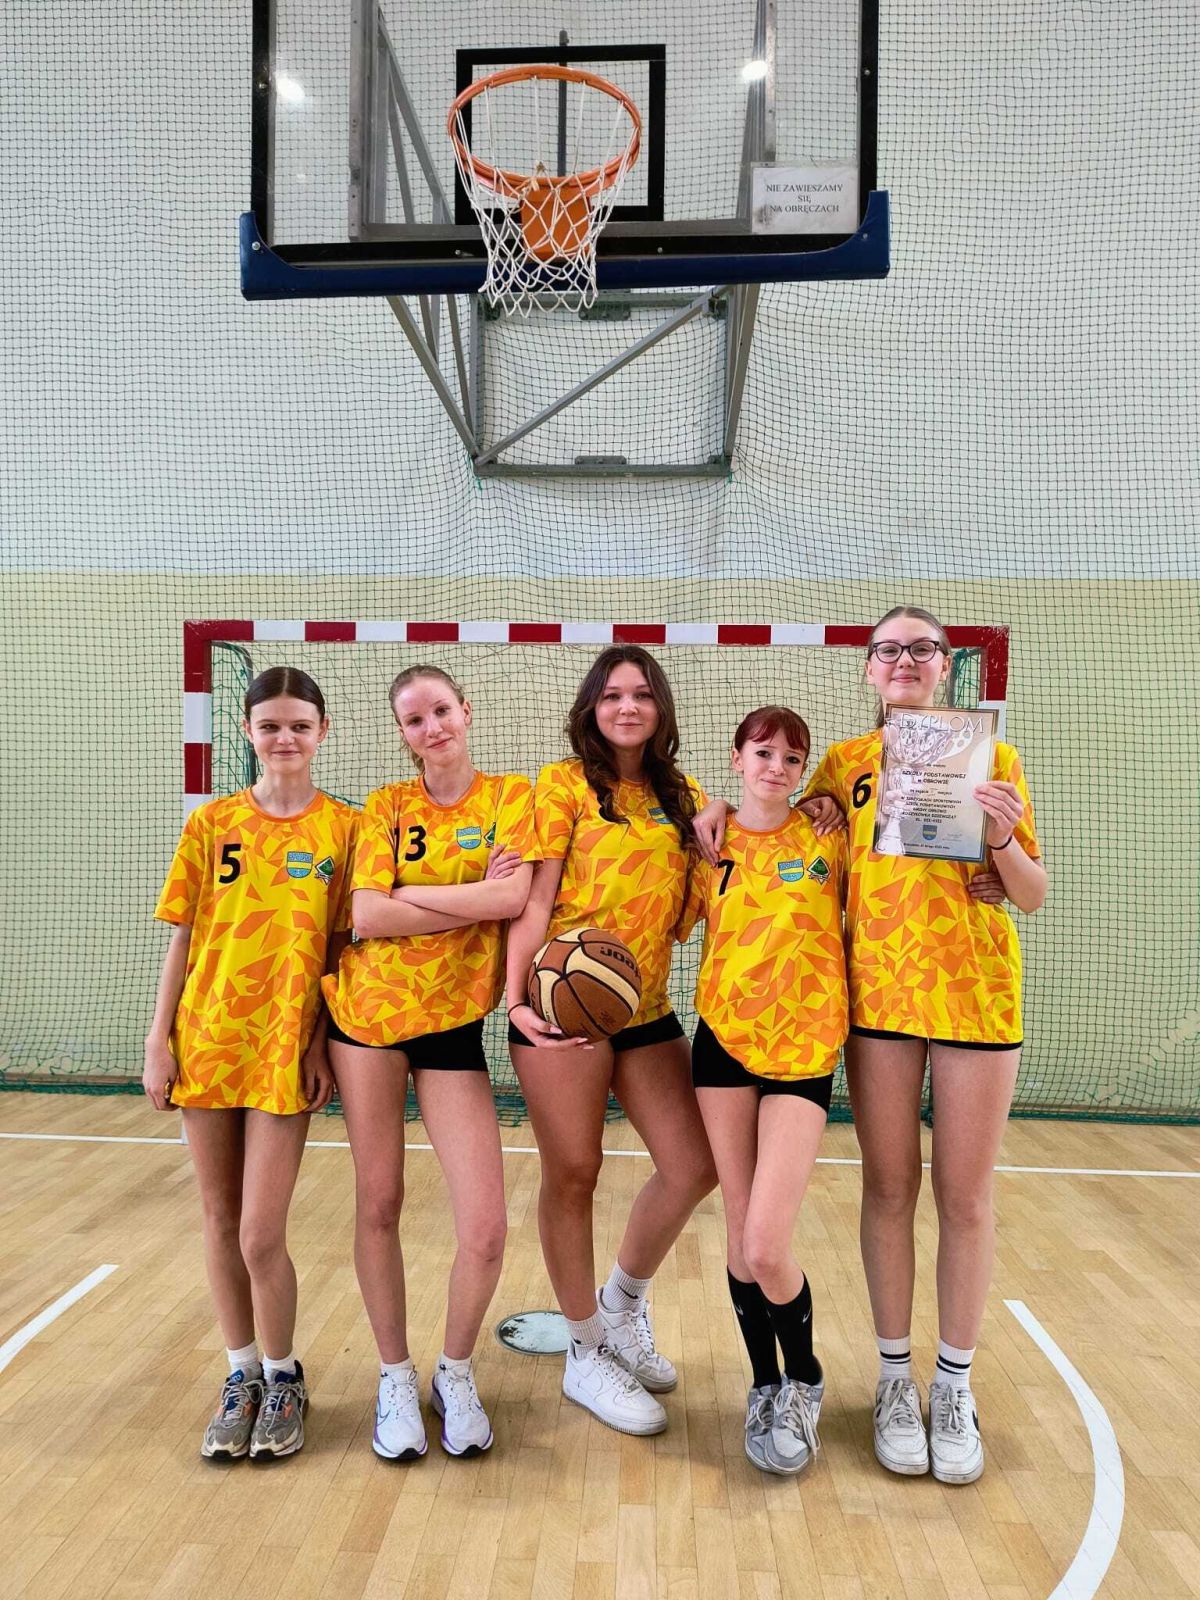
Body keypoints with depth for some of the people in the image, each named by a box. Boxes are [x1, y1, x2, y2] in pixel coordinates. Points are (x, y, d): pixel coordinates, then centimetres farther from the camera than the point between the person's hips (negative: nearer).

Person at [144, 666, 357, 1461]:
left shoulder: (343, 827, -3)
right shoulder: (213, 823, 3)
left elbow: (342, 945, -2)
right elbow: (184, 939, 5)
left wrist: (324, 1042, -6)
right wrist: (159, 1038, 2)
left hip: (287, 1048, -3)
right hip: (208, 1041, 3)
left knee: (261, 1234, -2)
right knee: (221, 1219, 13)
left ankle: (283, 1378, 23)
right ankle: (243, 1374, 33)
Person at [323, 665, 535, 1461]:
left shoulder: (509, 794, -2)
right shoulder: (387, 805, 2)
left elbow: (514, 897, -17)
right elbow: (368, 918, -10)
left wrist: (409, 891, -12)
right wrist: (475, 898, -13)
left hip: (455, 1024, -1)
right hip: (367, 1013, 2)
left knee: (486, 1230, -6)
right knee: (379, 1203, 10)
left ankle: (456, 1373, 22)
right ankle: (395, 1379, 30)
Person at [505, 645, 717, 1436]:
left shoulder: (684, 799, 13)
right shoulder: (565, 784, -3)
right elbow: (534, 901, -8)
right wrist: (516, 994, -17)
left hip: (646, 1007, 5)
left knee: (695, 1166, 3)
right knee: (574, 1175, 4)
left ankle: (623, 1301, 31)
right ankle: (587, 1354, 25)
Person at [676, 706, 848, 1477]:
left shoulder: (828, 837, 1)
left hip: (804, 1049, -2)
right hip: (723, 1040, 2)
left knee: (767, 1246, -9)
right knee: (740, 1233, 10)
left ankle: (804, 1381, 21)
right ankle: (764, 1385, 33)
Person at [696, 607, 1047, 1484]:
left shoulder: (993, 757, 2)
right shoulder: (845, 763, 6)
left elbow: (1034, 894, 3)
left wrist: (1004, 839, -17)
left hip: (978, 993, -1)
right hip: (878, 991, 1)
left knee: (965, 1196, 7)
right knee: (890, 1189, 9)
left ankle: (955, 1383, 25)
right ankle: (896, 1376, 26)